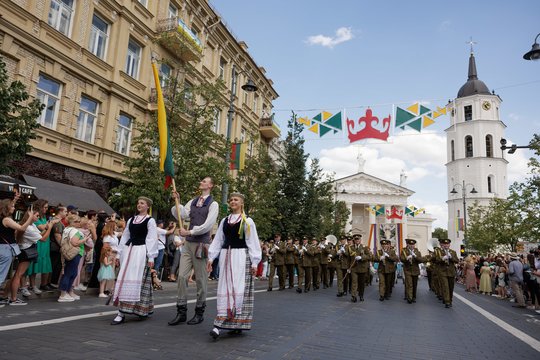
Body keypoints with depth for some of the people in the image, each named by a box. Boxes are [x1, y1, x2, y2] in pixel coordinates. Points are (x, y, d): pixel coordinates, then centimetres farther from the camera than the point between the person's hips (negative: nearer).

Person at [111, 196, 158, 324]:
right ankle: (121, 313, 14)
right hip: (129, 250, 6)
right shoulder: (131, 220, 15)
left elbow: (152, 239, -8)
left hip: (141, 251, -6)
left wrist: (151, 257, -13)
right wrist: (119, 254, 13)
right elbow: (125, 237, 16)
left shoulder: (150, 221, -2)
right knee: (125, 279, 5)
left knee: (137, 280, -7)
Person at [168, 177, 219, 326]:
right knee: (182, 276, 2)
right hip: (188, 243, 5)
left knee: (201, 279, 3)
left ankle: (199, 312, 16)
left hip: (201, 244, -5)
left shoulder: (213, 204, -3)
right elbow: (181, 215, 5)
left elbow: (207, 225, -11)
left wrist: (189, 232, -11)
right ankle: (181, 312, 12)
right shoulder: (192, 202, 15)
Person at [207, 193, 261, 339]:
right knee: (224, 289, 2)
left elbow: (253, 243, -2)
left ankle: (238, 322, 2)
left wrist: (254, 262, -7)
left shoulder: (248, 221, 1)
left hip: (241, 256, -4)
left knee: (238, 288, -6)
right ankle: (220, 324, 5)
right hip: (226, 256, 4)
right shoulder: (224, 221, 13)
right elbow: (218, 241, 13)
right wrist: (211, 258, 6)